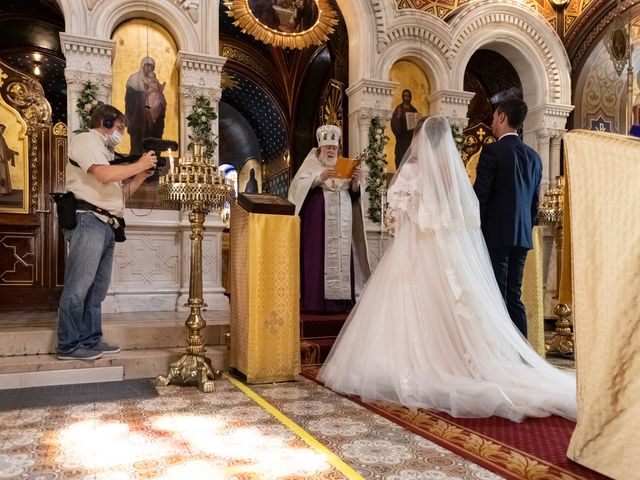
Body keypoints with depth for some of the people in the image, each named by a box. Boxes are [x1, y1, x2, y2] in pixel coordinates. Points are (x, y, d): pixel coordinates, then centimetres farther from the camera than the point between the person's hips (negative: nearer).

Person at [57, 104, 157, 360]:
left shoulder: (103, 150, 27)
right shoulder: (86, 140, 1)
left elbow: (118, 192, 24)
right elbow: (104, 175, -17)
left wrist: (142, 175, 13)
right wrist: (139, 165, -6)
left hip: (105, 225, 10)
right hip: (88, 221, -10)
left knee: (97, 289, 8)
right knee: (78, 287, -9)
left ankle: (91, 339, 13)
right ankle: (69, 345, -5)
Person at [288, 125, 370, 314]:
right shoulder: (311, 165, 9)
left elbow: (353, 193, 14)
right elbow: (298, 186, -6)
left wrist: (355, 182, -6)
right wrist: (319, 178, -19)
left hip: (342, 223, 4)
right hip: (317, 222, -4)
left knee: (341, 259, 1)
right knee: (317, 259, -8)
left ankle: (339, 300, 5)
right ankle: (315, 301, -5)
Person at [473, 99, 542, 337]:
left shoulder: (492, 151, -8)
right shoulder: (534, 156, 13)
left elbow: (479, 196, -12)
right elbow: (534, 202, 16)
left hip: (496, 235, -7)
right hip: (522, 237, 7)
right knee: (514, 297, 12)